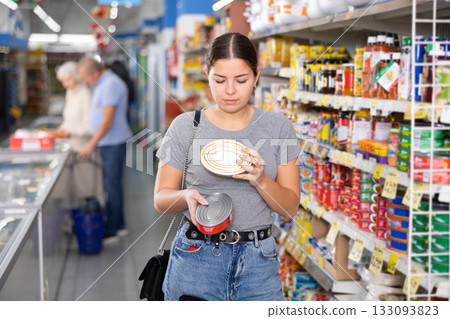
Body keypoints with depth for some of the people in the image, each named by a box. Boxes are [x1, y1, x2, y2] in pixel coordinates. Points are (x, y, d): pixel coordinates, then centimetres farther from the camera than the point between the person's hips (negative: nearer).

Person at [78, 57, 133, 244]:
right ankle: (119, 225, 23)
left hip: (114, 143, -10)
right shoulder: (102, 84, 15)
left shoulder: (110, 85, -17)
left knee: (112, 185, -5)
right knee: (111, 185, 14)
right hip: (107, 144, 10)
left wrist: (92, 144, -20)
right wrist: (95, 143, 19)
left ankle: (112, 231, 1)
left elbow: (108, 120, -22)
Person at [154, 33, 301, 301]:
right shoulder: (185, 127, -1)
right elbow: (161, 200, 3)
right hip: (196, 256, -1)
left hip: (259, 261, 1)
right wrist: (187, 196, -19)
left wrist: (260, 180, -18)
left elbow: (290, 207, 1)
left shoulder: (278, 127, 2)